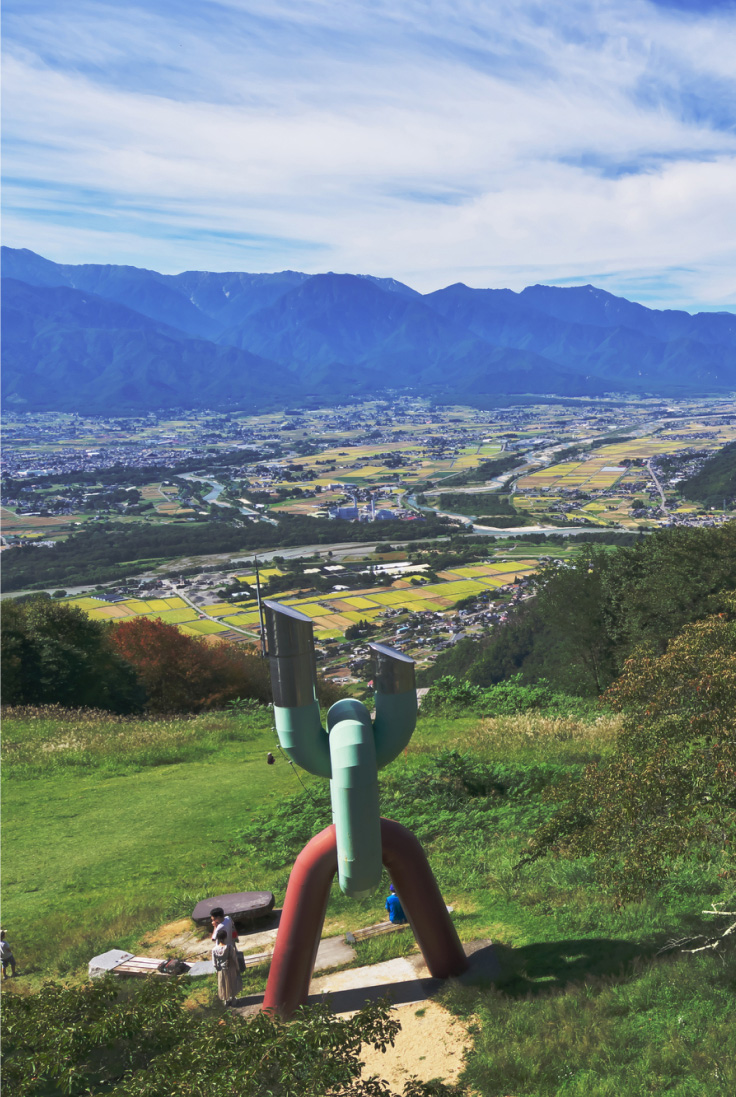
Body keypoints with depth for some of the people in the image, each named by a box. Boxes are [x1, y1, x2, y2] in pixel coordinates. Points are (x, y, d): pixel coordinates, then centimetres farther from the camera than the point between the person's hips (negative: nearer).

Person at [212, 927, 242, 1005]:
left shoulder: (214, 949, -21)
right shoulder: (229, 947, -26)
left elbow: (214, 963, -12)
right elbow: (234, 958, -16)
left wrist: (218, 970, 7)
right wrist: (237, 968, 1)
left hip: (221, 971, 1)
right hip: (230, 969, -1)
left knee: (223, 985, 22)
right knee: (232, 983, 22)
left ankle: (226, 999, 34)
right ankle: (232, 999, 34)